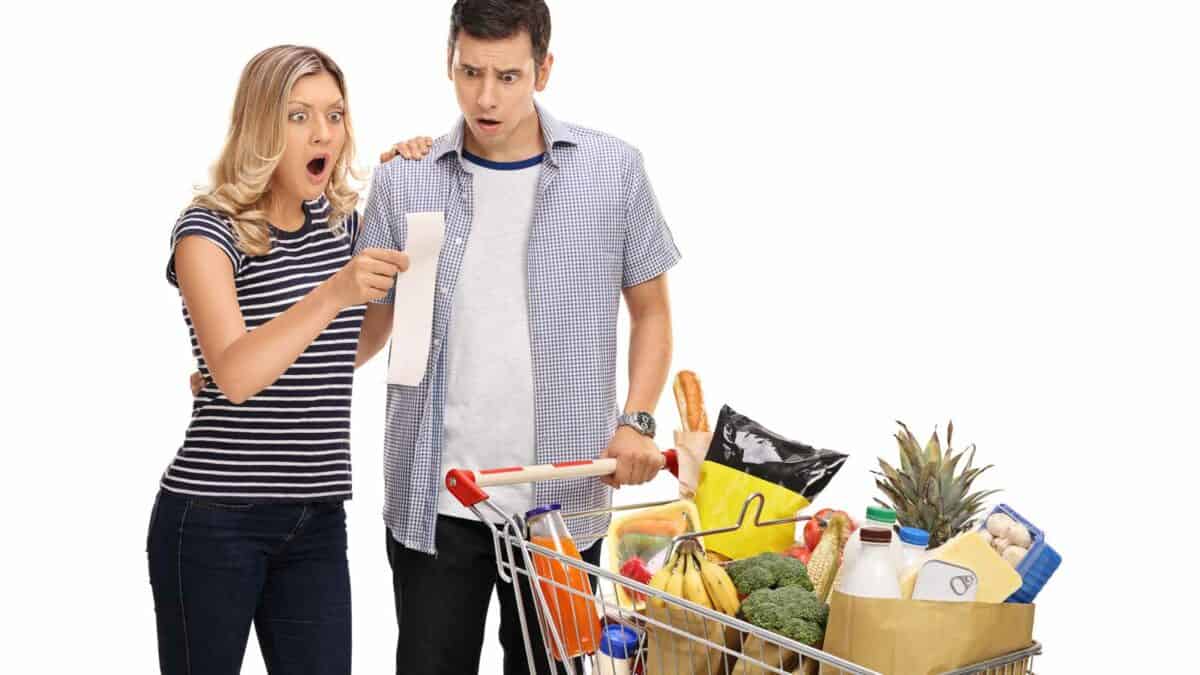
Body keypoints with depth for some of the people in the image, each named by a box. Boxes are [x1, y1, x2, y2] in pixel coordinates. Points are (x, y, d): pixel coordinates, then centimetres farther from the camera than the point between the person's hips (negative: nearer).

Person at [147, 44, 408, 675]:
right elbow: (233, 375, -23)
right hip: (212, 518, -5)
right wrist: (334, 293, -37)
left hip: (318, 521, 5)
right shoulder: (208, 229, -9)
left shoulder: (342, 223, 9)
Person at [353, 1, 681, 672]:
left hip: (563, 498, 0)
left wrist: (636, 422, -5)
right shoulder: (403, 181, 0)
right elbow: (369, 323, 6)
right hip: (434, 501, 0)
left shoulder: (614, 170, -1)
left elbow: (650, 310, 8)